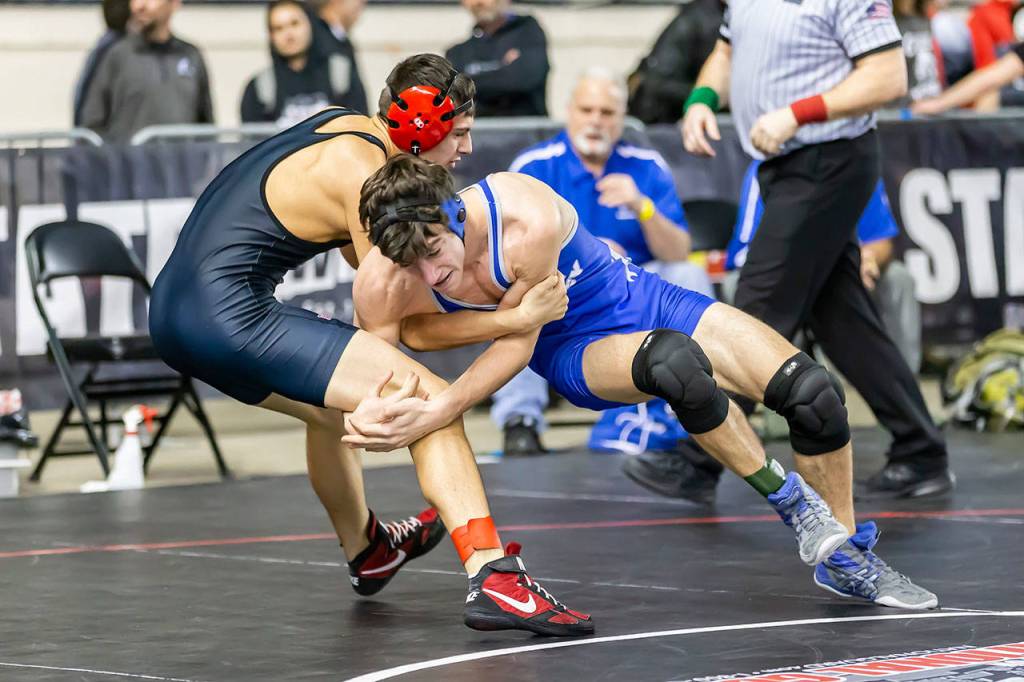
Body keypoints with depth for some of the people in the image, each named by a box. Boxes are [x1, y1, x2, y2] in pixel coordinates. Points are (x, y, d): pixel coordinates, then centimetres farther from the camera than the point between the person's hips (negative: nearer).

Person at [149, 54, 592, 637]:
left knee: (334, 401, 35)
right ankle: (495, 578, -26)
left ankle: (367, 551, 56)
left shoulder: (350, 128, 12)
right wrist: (517, 320, -11)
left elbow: (361, 253, 24)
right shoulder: (364, 178, -14)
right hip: (233, 318, -10)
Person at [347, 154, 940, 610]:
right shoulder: (380, 288, -22)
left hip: (637, 300, -1)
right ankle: (787, 498, -16)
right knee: (674, 363, -37)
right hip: (575, 353, 1)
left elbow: (515, 346, -24)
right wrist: (371, 422, -31)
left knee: (815, 393, -15)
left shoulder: (529, 220, -34)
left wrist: (438, 410, -33)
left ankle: (846, 558, 10)